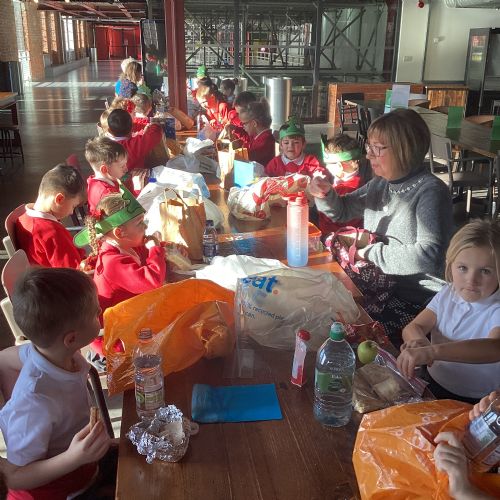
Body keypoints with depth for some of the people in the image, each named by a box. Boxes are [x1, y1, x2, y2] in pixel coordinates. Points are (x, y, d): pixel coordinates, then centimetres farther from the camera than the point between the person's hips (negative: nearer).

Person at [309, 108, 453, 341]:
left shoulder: (431, 191, -15)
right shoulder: (380, 184, 7)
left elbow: (429, 255, -27)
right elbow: (342, 211, 19)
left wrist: (371, 252, -19)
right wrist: (326, 195, -4)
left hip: (415, 299, -7)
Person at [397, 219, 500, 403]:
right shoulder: (447, 295, -3)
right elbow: (412, 328, -5)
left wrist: (432, 351, -54)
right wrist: (419, 341, -31)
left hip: (474, 403, -5)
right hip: (434, 386, 6)